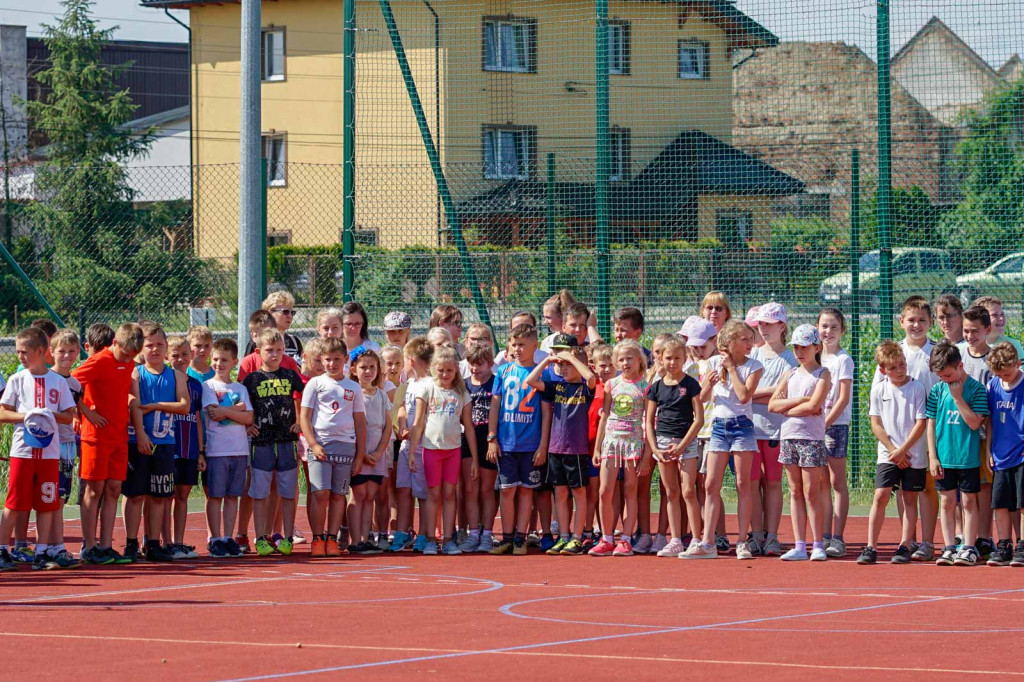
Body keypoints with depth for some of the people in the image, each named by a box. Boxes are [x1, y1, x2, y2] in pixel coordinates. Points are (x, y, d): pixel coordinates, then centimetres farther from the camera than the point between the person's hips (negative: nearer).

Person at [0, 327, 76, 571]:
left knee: (47, 503, 2)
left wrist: (51, 415, -13)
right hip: (22, 450, -1)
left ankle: (41, 553, 7)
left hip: (49, 451, 1)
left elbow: (70, 416, 7)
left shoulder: (58, 382, 5)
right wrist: (26, 416, -14)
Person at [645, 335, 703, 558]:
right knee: (671, 494, 7)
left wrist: (681, 446, -12)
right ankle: (675, 541, 9)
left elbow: (699, 418, -7)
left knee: (688, 492, -9)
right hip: (662, 442, 4)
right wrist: (654, 448, -2)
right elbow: (649, 421, 11)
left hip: (686, 441, -4)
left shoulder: (690, 384, -3)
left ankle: (696, 540, -7)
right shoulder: (657, 387, 8)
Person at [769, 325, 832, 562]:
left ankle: (818, 545, -1)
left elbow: (813, 406, -16)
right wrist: (800, 400, -8)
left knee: (811, 493, -5)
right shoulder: (791, 375, 13)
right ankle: (799, 546, 6)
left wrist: (787, 408, -6)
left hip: (812, 438, -5)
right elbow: (772, 404, 4)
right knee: (796, 493, 5)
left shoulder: (823, 375, -2)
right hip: (789, 436, 5)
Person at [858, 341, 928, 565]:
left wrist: (903, 450, -11)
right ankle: (871, 548, -7)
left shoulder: (917, 388, -4)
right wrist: (893, 450, -7)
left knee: (910, 499, 3)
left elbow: (921, 423, -7)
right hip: (888, 454, 1)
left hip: (914, 455, -1)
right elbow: (876, 423, 2)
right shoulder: (878, 390, 2)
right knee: (880, 496, -7)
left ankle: (904, 547, 8)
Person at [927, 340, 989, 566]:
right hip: (944, 458, 3)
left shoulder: (976, 389, -5)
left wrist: (958, 397, -15)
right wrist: (932, 456, 0)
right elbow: (931, 425, 5)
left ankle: (968, 548, 6)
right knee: (947, 502, 6)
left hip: (968, 458, -3)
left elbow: (974, 422, -14)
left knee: (969, 502, 3)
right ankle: (949, 548, 10)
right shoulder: (938, 391, 3)